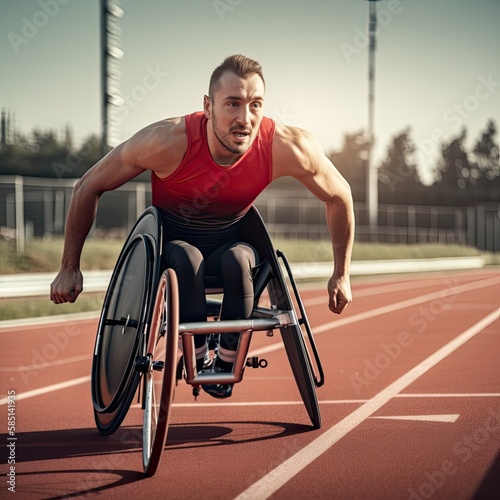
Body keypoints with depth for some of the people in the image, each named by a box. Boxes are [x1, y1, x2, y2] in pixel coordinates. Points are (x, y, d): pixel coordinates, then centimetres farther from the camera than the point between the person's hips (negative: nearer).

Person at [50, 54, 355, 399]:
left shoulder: (288, 148, -27)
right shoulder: (168, 141, -32)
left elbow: (340, 197, -7)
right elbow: (88, 187, -18)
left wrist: (341, 275, -2)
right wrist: (70, 267, -12)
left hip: (231, 243, 2)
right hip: (171, 242, -2)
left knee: (238, 259, -31)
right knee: (185, 257, -34)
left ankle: (227, 362, -8)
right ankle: (198, 359, -13)